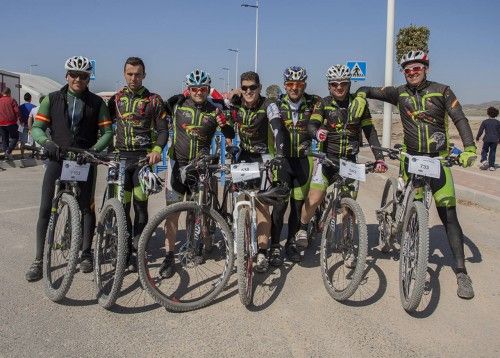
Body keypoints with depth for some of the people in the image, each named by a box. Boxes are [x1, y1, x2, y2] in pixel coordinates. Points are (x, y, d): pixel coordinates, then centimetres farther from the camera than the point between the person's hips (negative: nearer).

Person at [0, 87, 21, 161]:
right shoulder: (11, 100, -5)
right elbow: (17, 111, -10)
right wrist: (18, 118, 3)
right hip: (11, 123, -4)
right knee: (15, 137, 6)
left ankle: (6, 153, 11)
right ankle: (8, 151, -12)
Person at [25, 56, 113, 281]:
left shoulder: (96, 102, 4)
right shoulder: (52, 99, 5)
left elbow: (107, 132, 0)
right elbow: (37, 127, 0)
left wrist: (94, 150, -17)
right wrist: (47, 143, -21)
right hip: (57, 158, 1)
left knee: (87, 207, 3)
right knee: (45, 209, -1)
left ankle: (86, 254, 18)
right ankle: (38, 260, 8)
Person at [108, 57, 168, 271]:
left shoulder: (153, 100, 3)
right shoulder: (116, 99, 11)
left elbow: (163, 130, 0)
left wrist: (157, 150, -17)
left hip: (143, 157, -2)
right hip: (120, 157, 3)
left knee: (140, 206, -1)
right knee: (122, 206, 2)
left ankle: (137, 251, 9)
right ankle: (124, 250, 14)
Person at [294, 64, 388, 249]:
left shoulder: (359, 103, 0)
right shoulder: (324, 104, -4)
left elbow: (370, 132, 1)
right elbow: (312, 125, -17)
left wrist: (379, 158, -8)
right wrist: (318, 132, -41)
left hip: (350, 160, 2)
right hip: (328, 158, -2)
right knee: (314, 199, -13)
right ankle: (302, 229, 12)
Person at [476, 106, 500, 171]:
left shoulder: (485, 122, -4)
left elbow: (480, 131, -2)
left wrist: (477, 137, 12)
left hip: (487, 139, -1)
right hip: (495, 140, 2)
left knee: (484, 151, 13)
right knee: (492, 152, 7)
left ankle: (484, 161, -12)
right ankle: (491, 166, 7)